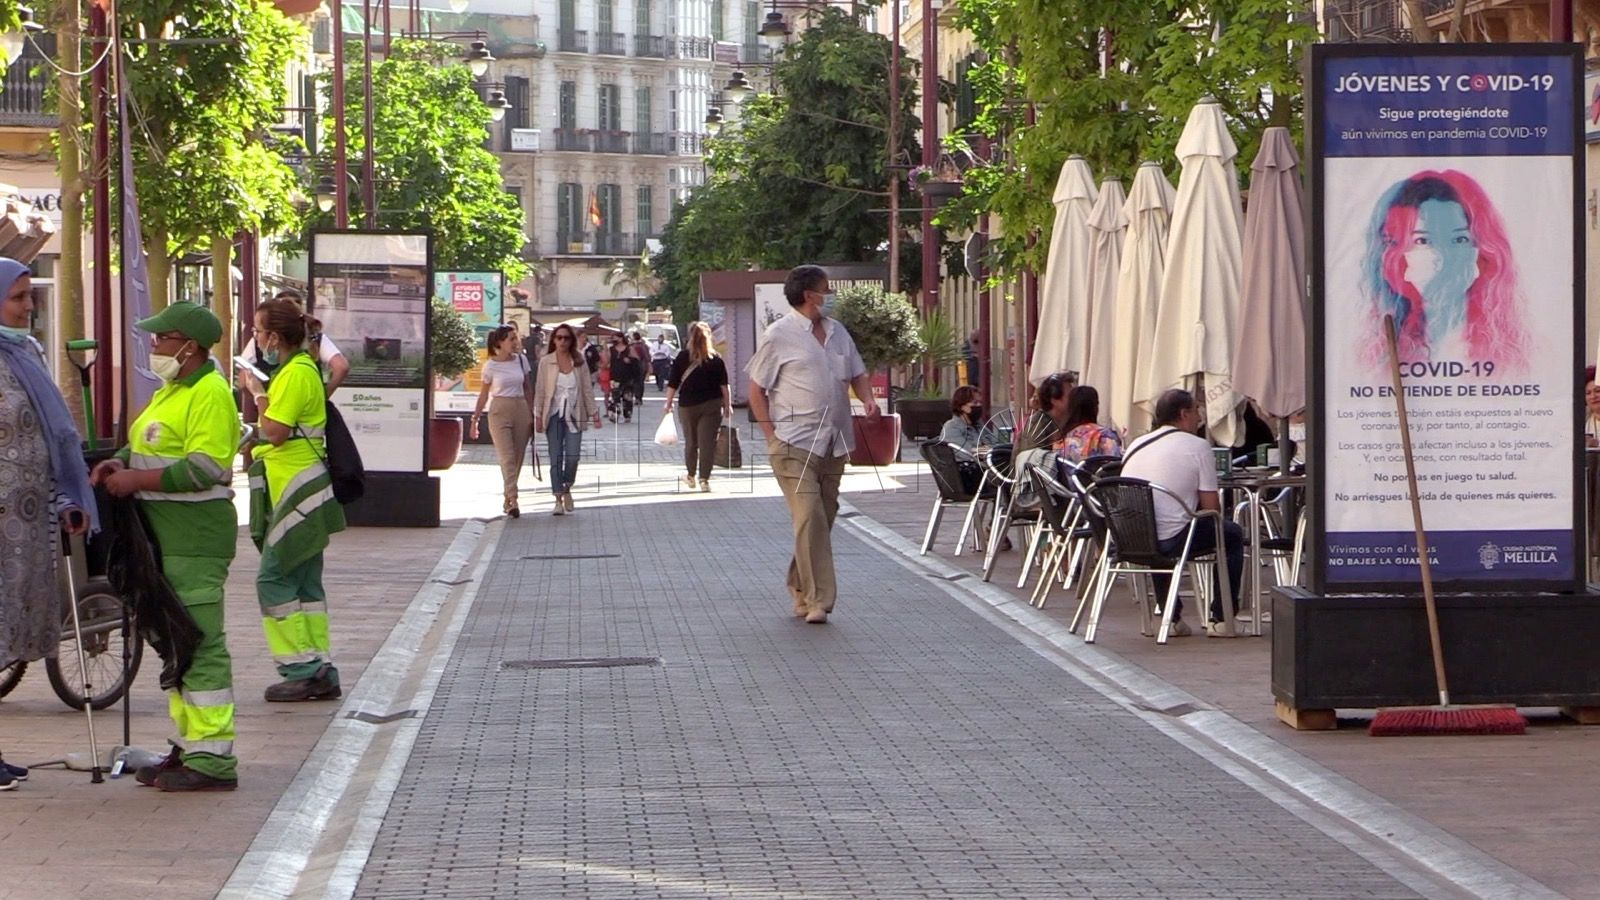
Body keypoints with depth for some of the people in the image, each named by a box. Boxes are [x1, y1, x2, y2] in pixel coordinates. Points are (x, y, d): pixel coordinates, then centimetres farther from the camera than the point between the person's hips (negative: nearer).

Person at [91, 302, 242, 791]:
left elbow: (203, 470, -22)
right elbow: (150, 447, 25)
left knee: (200, 644, -10)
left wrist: (135, 480, -18)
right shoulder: (172, 390, 18)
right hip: (167, 536, 11)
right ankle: (187, 747, 22)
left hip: (195, 538, -11)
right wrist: (120, 462, 4)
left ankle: (213, 759, -8)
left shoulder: (210, 394, -14)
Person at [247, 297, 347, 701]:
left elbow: (276, 432, -21)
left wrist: (260, 397, -6)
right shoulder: (299, 368, 16)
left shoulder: (296, 373, -15)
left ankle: (302, 670, -8)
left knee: (274, 579, -8)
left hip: (297, 495, -10)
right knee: (306, 583, 11)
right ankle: (321, 672, 12)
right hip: (303, 494, 10)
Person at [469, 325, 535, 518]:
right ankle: (512, 500, -19)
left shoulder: (521, 361, 7)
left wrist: (531, 414, 11)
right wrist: (475, 419, 3)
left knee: (518, 459, 3)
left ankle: (507, 500, 13)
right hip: (499, 411, -4)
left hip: (521, 410, 4)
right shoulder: (491, 365, -3)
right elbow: (484, 394, 4)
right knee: (507, 457, -13)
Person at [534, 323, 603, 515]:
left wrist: (594, 413, 2)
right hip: (554, 414, -1)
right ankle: (558, 499, 3)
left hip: (573, 414, 1)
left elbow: (587, 389, 7)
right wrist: (538, 416, -3)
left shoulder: (579, 363, 5)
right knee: (556, 458, -2)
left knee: (573, 456, -8)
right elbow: (540, 391, 1)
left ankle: (567, 489, 18)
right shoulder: (546, 362, 0)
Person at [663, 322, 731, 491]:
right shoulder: (716, 359, 0)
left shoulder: (682, 358, -1)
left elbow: (673, 384, -1)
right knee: (708, 442, -2)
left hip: (687, 405, 1)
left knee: (690, 442, 15)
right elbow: (724, 385, 0)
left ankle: (691, 477, 26)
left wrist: (668, 404, 7)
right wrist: (728, 405, 5)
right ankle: (704, 479, -8)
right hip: (712, 405, -1)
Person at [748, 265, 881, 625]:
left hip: (834, 443, 7)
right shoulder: (780, 335, -5)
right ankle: (817, 599, -13)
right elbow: (756, 390, -2)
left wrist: (868, 399, 2)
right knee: (810, 518, -14)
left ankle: (800, 589, 22)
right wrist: (772, 435, -10)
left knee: (823, 519, 9)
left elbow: (856, 373, 24)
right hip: (795, 444, -7)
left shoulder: (838, 332, 14)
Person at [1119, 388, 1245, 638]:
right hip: (1170, 542, -6)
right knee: (1232, 534, 18)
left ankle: (1169, 616, 35)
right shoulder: (1198, 446, 0)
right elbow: (1211, 508, -4)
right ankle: (1220, 619, 19)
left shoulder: (1136, 445, 16)